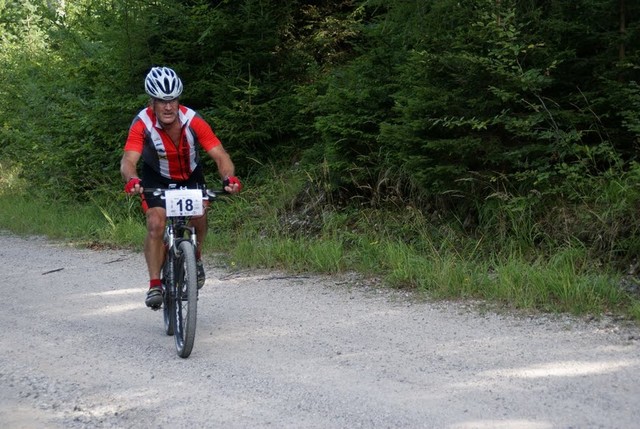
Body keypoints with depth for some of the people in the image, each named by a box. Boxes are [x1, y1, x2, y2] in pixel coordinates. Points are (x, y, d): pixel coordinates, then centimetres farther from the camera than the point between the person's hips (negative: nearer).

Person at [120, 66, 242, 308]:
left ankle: (196, 258, 13)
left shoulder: (193, 122, -28)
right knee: (156, 223, -21)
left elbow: (219, 155, -31)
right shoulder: (142, 124, -30)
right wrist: (132, 180, -61)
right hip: (156, 179, -1)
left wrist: (229, 178, -51)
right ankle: (155, 285, -15)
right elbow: (128, 160, -39)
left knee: (199, 216, -19)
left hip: (190, 176, 2)